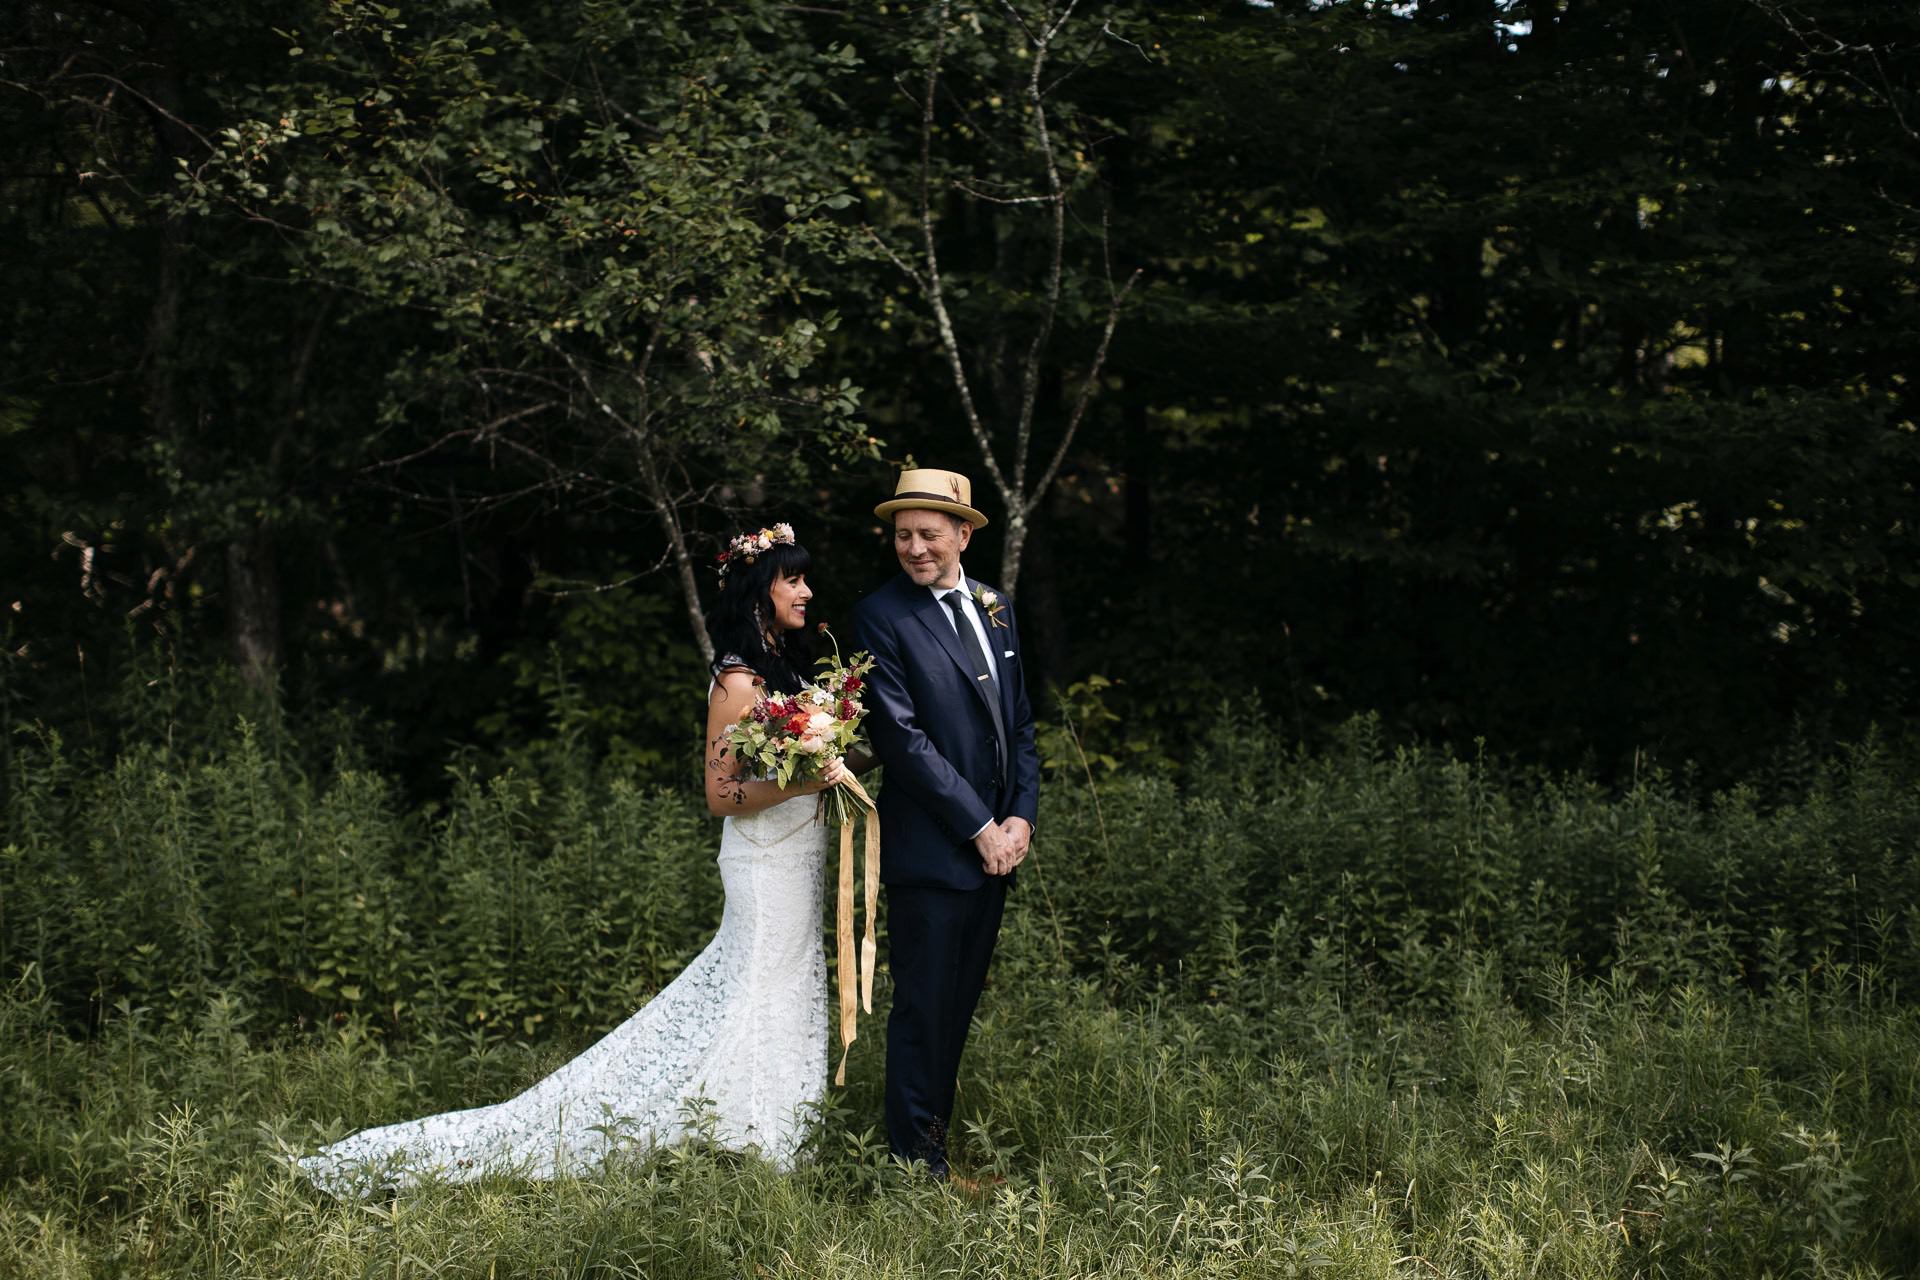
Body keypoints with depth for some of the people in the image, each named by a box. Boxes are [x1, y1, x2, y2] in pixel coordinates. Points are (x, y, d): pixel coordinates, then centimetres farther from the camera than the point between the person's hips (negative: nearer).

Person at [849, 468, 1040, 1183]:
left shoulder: (994, 607, 13)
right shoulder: (881, 616, -8)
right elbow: (901, 737, -14)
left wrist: (1022, 815, 2)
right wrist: (979, 826, -13)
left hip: (996, 846, 6)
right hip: (928, 849, -6)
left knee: (959, 1007, 11)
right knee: (923, 1009, -2)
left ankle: (935, 1140, 20)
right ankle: (917, 1164, 6)